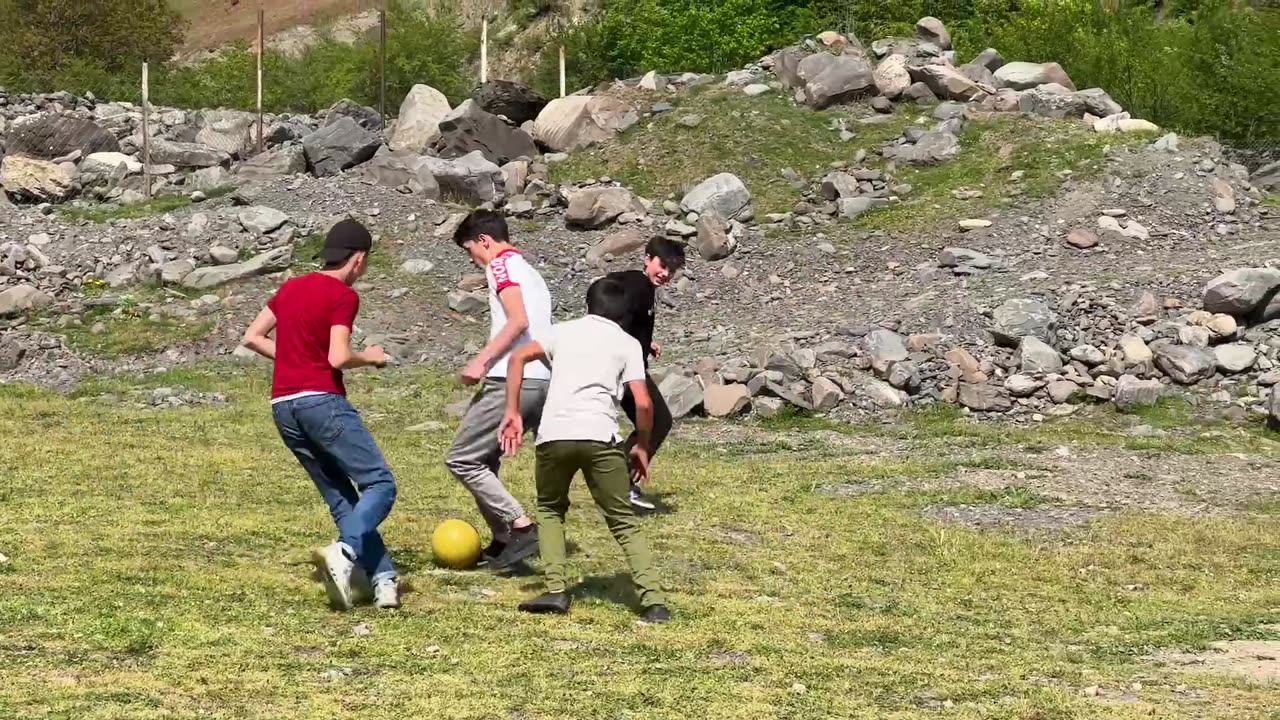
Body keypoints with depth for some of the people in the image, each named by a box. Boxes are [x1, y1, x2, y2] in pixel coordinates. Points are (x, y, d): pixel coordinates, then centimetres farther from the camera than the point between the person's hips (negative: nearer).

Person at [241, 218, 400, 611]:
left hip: (283, 405, 8)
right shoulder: (343, 296, -7)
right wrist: (370, 357, 3)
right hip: (322, 399, -8)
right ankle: (344, 551, -27)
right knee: (380, 483, -4)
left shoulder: (291, 287, 15)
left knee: (341, 497, 11)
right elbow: (339, 358, -15)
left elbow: (252, 337, 17)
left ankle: (381, 579, 4)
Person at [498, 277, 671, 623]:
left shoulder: (564, 331, 22)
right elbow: (643, 403, 4)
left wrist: (513, 413, 10)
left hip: (553, 435, 1)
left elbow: (519, 357, 7)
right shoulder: (628, 344, 16)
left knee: (550, 509, 25)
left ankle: (556, 591, 10)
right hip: (601, 438, -1)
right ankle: (653, 601, -4)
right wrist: (642, 446, 18)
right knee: (623, 521, 9)